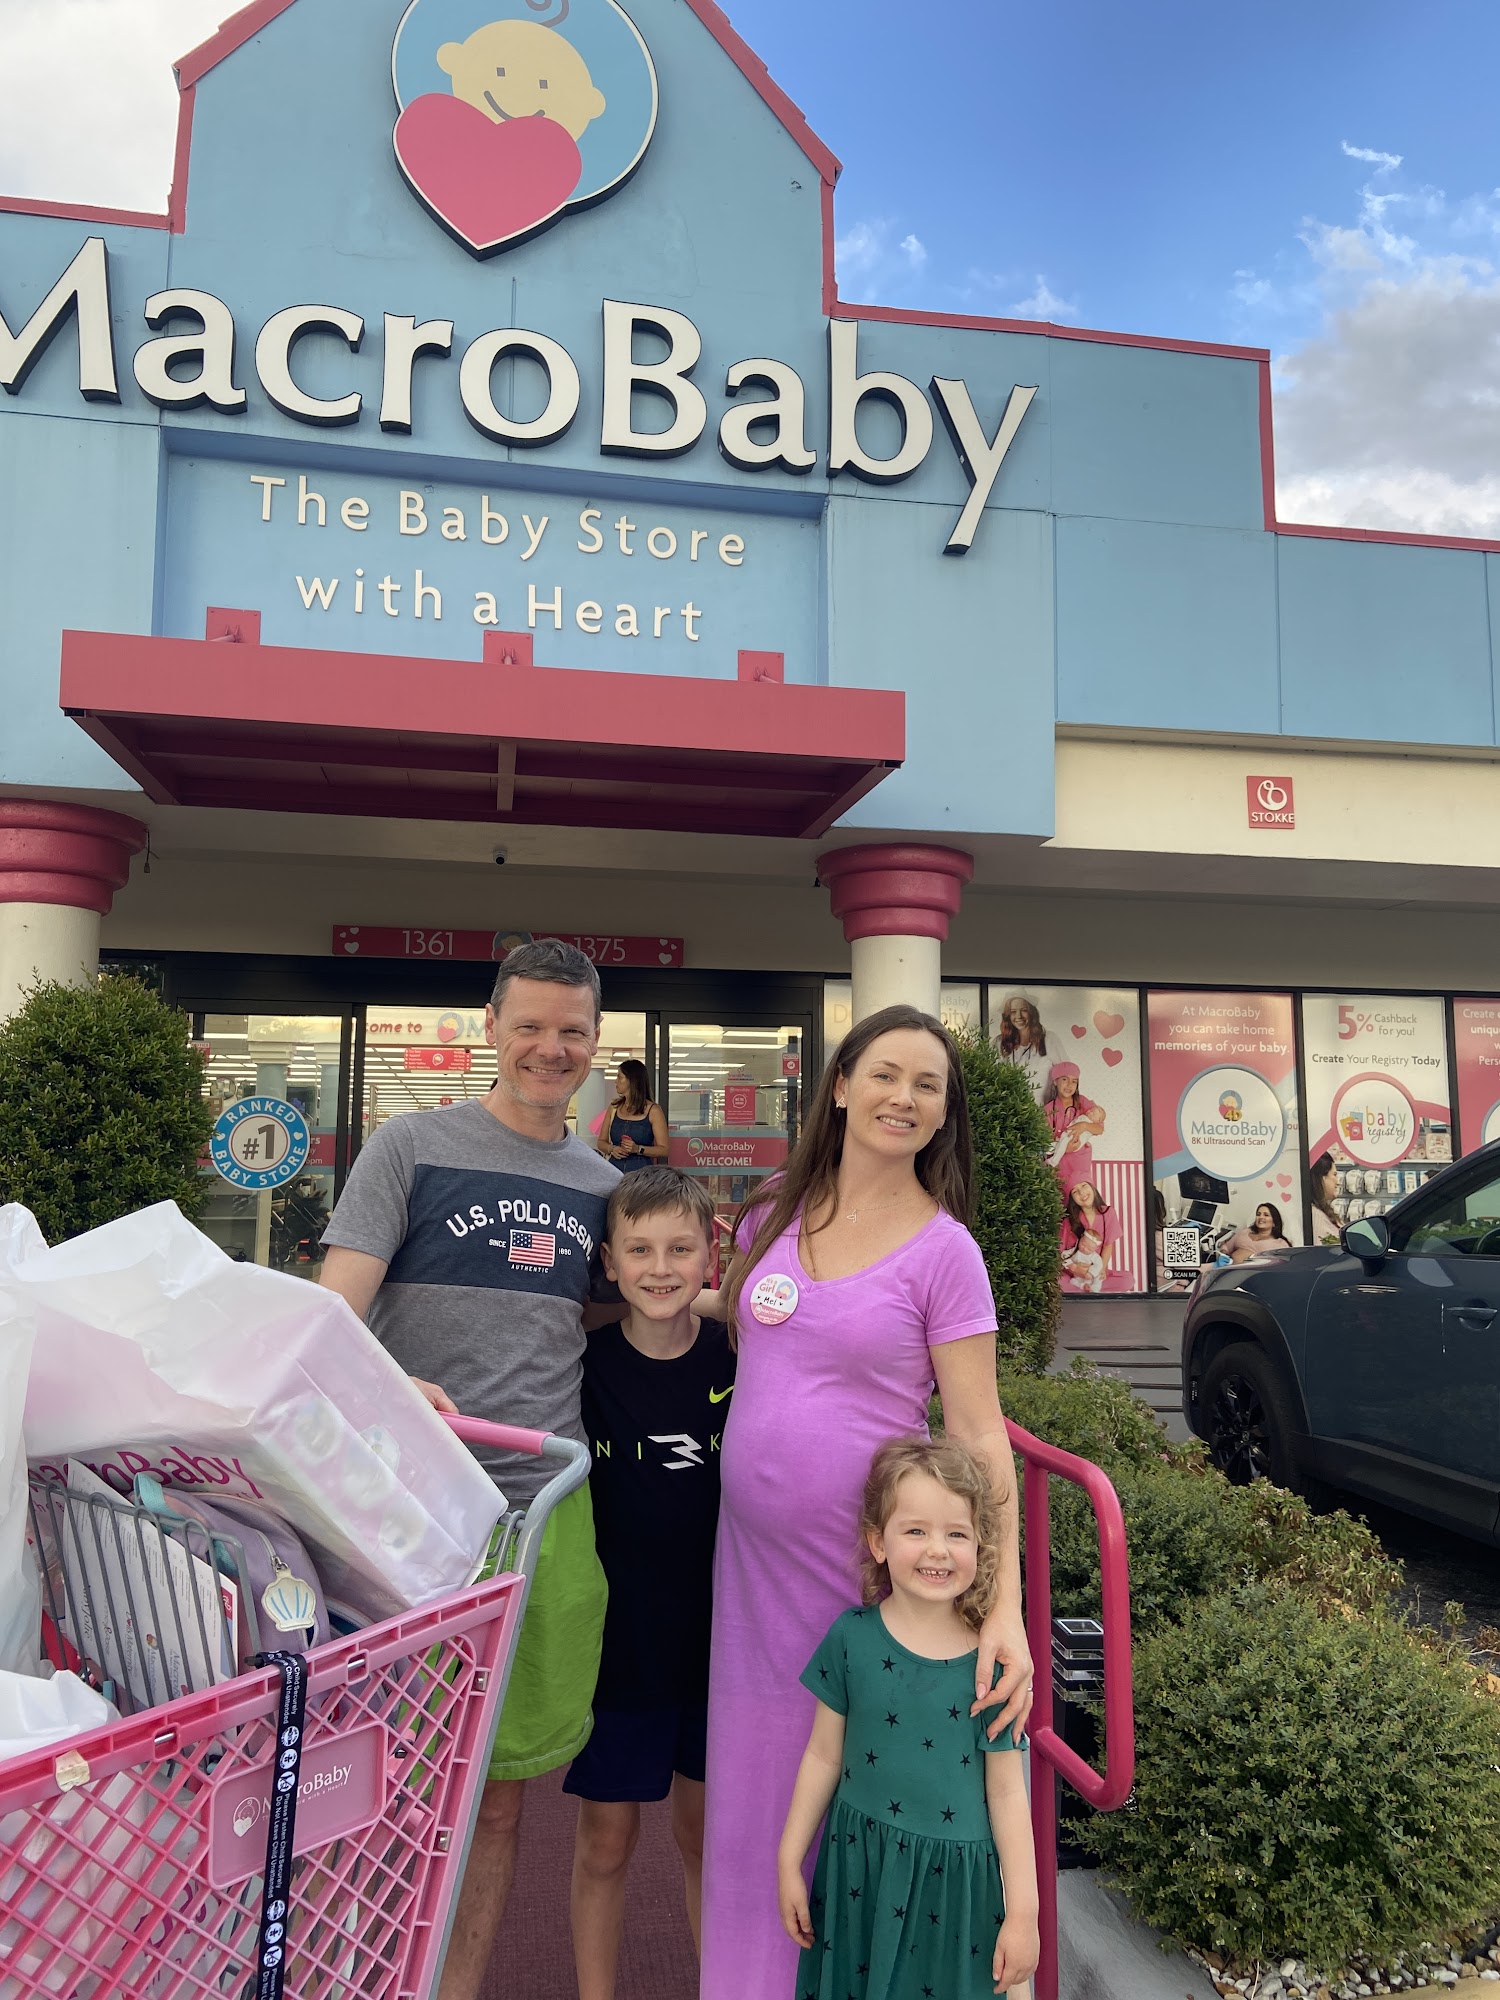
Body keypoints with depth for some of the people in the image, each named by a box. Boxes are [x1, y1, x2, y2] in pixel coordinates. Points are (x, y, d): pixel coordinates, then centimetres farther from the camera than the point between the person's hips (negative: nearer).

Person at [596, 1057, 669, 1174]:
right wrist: (611, 1149, -4)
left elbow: (664, 1149, -4)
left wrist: (638, 1149, -16)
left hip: (641, 1172, -3)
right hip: (615, 1171, 3)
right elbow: (601, 1142, 17)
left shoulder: (653, 1111, 1)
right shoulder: (614, 1107, 14)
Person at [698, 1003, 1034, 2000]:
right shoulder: (774, 1213, 3)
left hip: (865, 1562, -4)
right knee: (754, 1792, 15)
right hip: (752, 1552, 4)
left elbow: (978, 1435, -12)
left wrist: (1006, 1607, -19)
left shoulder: (943, 1251, -11)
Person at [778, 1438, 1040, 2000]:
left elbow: (1005, 1790, -4)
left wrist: (1023, 1911, -2)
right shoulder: (852, 1638, -9)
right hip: (860, 1868, 1)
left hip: (954, 1879, -1)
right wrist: (789, 1863, 6)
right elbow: (823, 1757, 1)